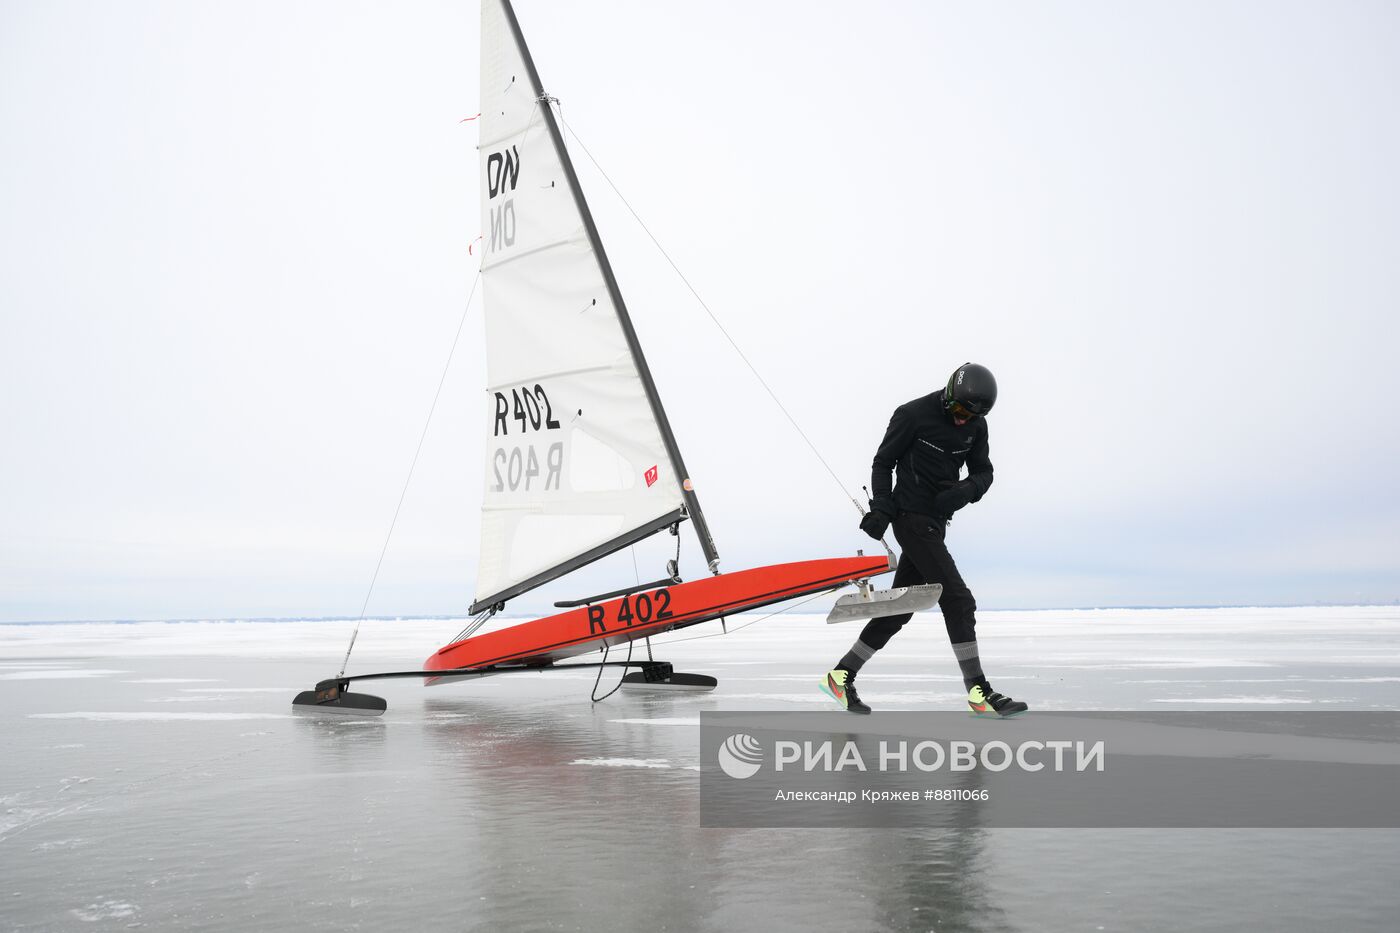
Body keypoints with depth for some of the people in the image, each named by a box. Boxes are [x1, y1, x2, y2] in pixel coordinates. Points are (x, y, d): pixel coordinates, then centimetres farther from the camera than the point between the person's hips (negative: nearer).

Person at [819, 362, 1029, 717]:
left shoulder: (976, 426, 6)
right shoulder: (913, 415, -12)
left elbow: (984, 472, 10)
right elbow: (883, 463, -5)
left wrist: (966, 490, -12)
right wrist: (881, 508, -16)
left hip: (936, 522, 8)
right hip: (912, 518, -8)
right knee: (958, 600, -11)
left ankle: (842, 675, 18)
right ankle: (979, 693, -5)